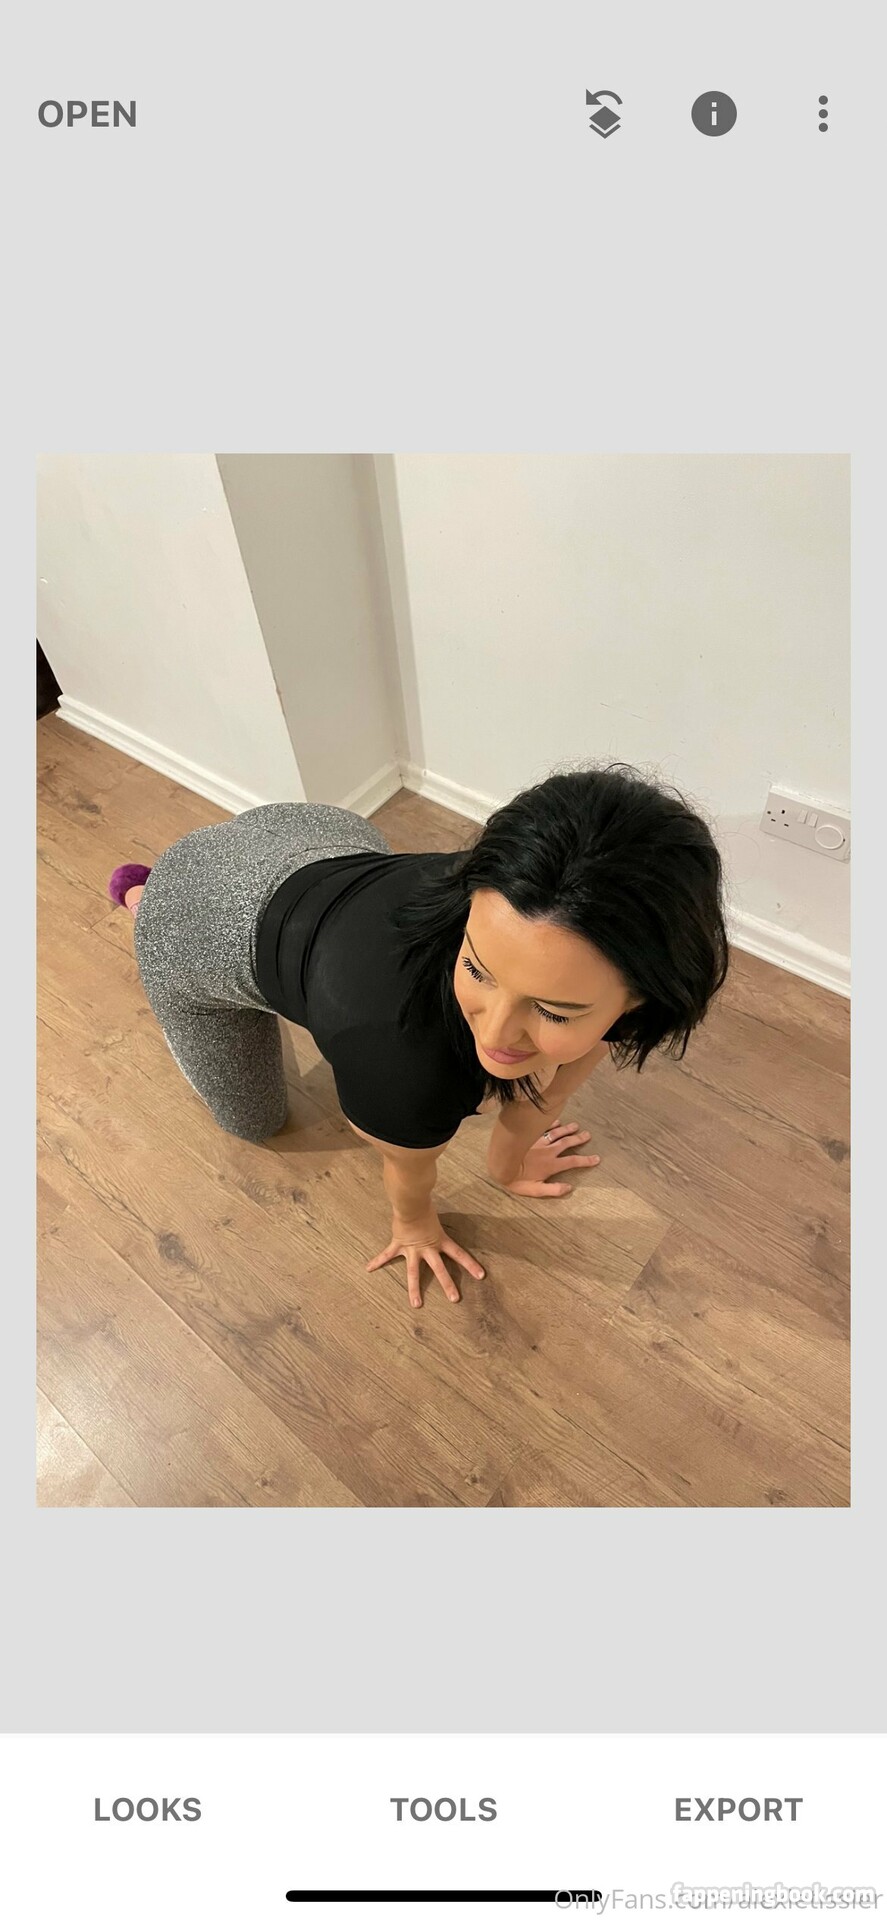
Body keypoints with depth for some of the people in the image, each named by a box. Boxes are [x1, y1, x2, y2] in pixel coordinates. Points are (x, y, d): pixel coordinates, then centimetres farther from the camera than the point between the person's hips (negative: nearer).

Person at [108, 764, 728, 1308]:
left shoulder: (602, 924, -31)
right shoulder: (402, 1056, -45)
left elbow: (555, 1070, -9)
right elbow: (410, 1167, -18)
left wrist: (510, 1156, 9)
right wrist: (416, 1223, 4)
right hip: (202, 916, -3)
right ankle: (137, 892, 39)